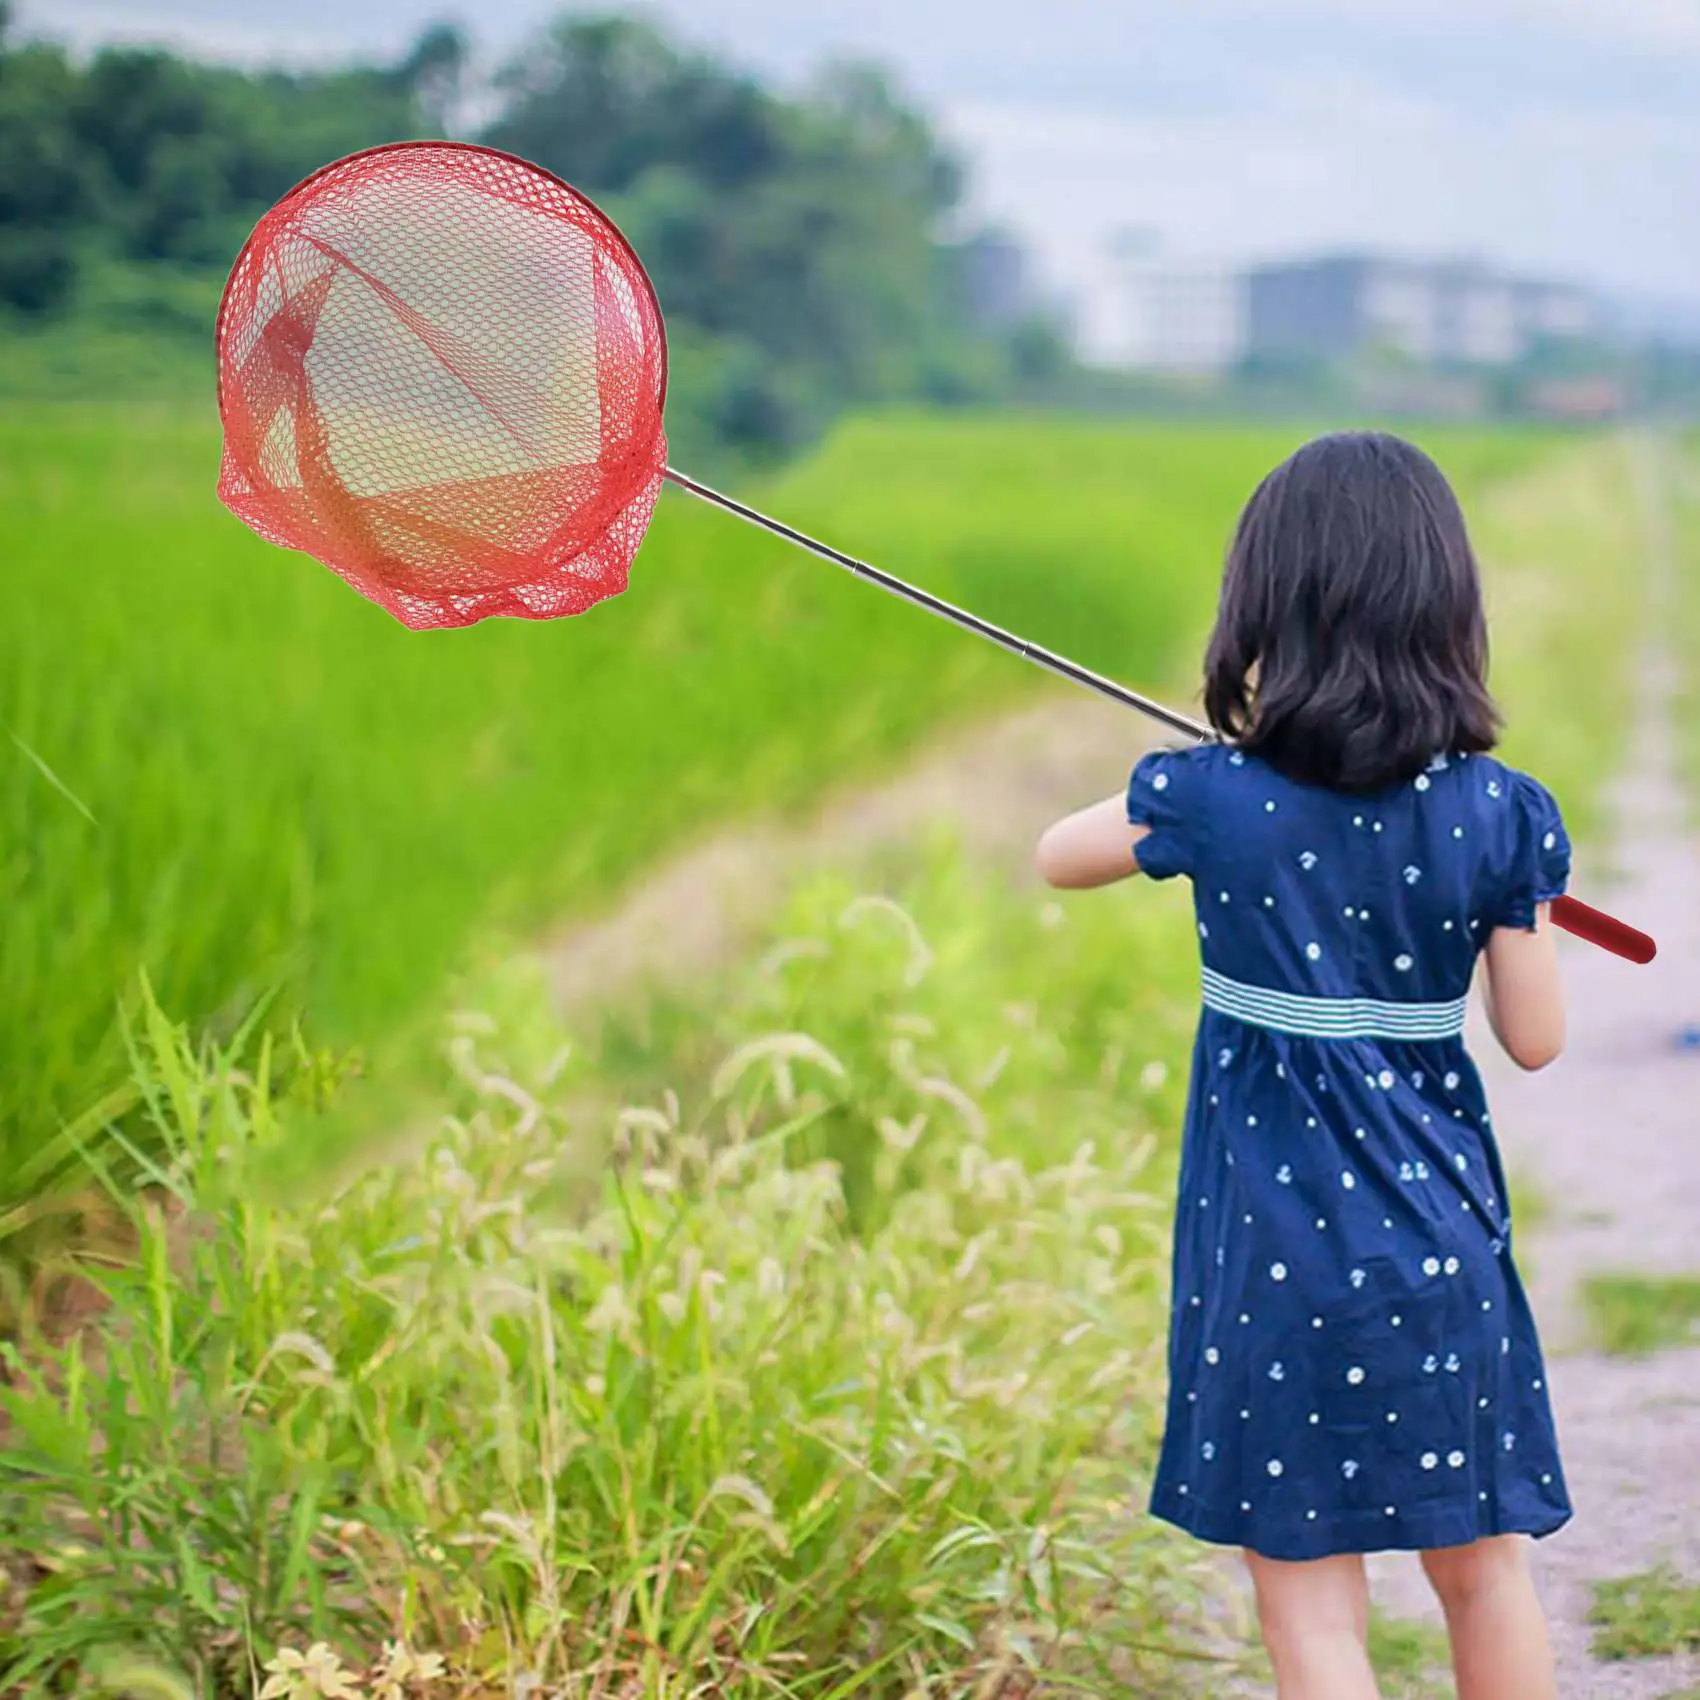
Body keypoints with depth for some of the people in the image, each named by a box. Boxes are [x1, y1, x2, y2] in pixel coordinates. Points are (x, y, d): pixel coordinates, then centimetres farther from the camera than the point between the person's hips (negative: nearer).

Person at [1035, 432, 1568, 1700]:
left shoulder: (1211, 798, -10)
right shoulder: (1499, 815, -7)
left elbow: (1055, 858, 10)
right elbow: (1537, 1038, 0)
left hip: (1277, 1244, -2)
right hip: (1440, 1226, 3)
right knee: (1484, 1566, 18)